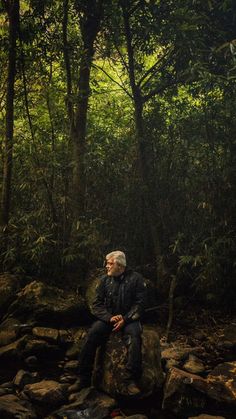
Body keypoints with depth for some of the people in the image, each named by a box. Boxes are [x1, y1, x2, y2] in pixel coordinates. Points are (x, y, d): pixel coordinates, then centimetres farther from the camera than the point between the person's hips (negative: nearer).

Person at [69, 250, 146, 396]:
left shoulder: (136, 278, -3)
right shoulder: (105, 280, 5)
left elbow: (140, 303, -6)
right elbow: (97, 305, 4)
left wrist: (125, 320, -18)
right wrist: (110, 318, -14)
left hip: (129, 319, -2)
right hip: (108, 318, 3)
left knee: (134, 336, -33)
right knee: (92, 335, -23)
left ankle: (131, 380, -28)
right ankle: (84, 378, -14)